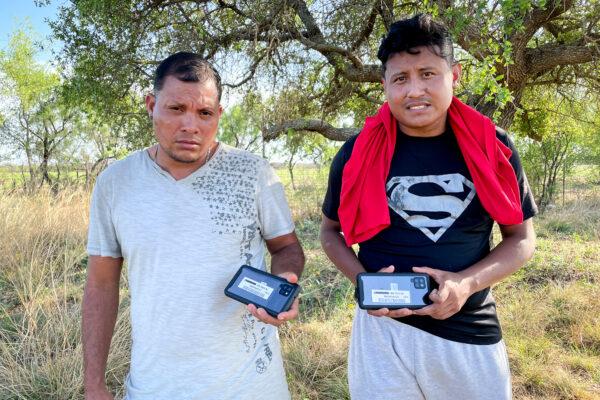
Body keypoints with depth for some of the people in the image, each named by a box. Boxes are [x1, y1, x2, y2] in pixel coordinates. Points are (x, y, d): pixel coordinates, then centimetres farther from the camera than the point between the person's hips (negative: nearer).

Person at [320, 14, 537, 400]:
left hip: (472, 333, 2)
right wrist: (362, 280, -12)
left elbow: (521, 238, 2)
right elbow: (332, 231, 6)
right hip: (384, 329, -1)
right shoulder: (357, 154, -7)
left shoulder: (493, 148, -5)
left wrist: (467, 283, -15)